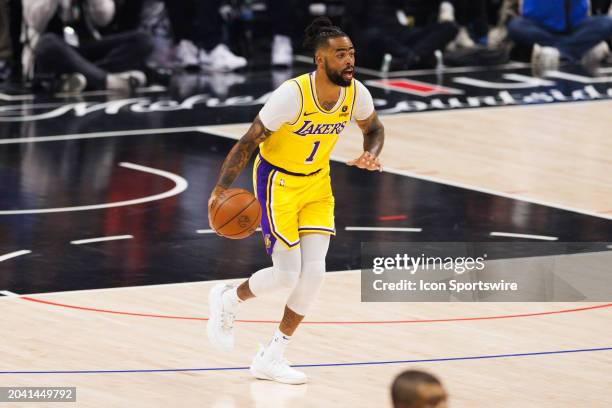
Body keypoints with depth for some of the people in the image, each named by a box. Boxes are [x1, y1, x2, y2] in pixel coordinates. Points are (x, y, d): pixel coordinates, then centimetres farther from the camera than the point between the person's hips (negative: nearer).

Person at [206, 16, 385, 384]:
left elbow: (374, 129, 10)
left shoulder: (356, 94, -13)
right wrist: (221, 190, -30)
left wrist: (371, 155, -13)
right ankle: (228, 300, 24)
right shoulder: (293, 95, -29)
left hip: (317, 182, 5)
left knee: (314, 272, -5)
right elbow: (249, 142, -22)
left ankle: (272, 358, 9)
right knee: (287, 274, -9)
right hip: (278, 181, -5)